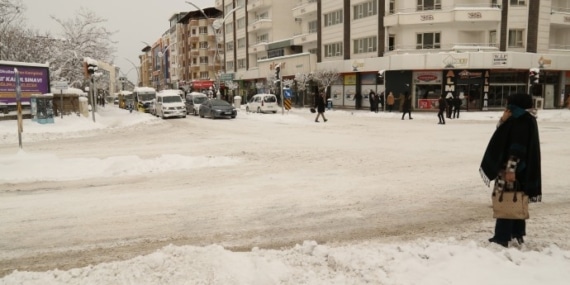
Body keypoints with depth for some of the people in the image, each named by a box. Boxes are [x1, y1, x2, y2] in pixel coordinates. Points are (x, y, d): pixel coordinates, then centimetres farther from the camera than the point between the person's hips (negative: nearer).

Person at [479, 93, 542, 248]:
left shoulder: (523, 121, -16)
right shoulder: (517, 119, 13)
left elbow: (518, 148, -22)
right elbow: (501, 135, 16)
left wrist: (511, 168, -24)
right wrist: (503, 120, 0)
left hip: (515, 169, -10)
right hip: (508, 166, 10)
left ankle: (502, 237, -1)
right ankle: (517, 233, 26)